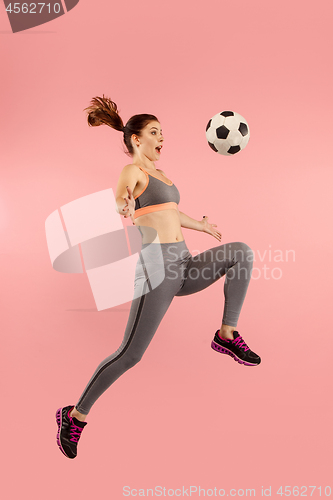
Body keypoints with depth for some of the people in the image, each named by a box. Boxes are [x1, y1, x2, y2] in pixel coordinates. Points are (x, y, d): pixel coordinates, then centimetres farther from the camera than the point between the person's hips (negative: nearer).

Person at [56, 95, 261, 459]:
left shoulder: (156, 173, 23)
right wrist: (123, 210, -46)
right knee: (130, 354, -8)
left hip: (182, 267, 8)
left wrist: (202, 225, 48)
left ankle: (227, 335, -4)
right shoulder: (131, 171, -3)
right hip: (157, 266, -8)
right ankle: (75, 416, 12)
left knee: (242, 253, -9)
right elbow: (118, 208, -21)